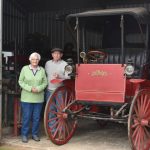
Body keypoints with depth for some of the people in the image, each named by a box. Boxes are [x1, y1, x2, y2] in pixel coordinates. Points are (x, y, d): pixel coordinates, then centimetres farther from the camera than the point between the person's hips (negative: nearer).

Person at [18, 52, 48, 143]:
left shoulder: (42, 70, 4)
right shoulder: (25, 69, -1)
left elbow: (45, 82, 3)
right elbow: (21, 81, -1)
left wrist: (38, 88, -14)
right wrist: (30, 88, -13)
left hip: (38, 98, 2)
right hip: (27, 97, -2)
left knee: (37, 117, 7)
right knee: (26, 117, 2)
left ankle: (35, 134, 21)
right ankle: (24, 135, 14)